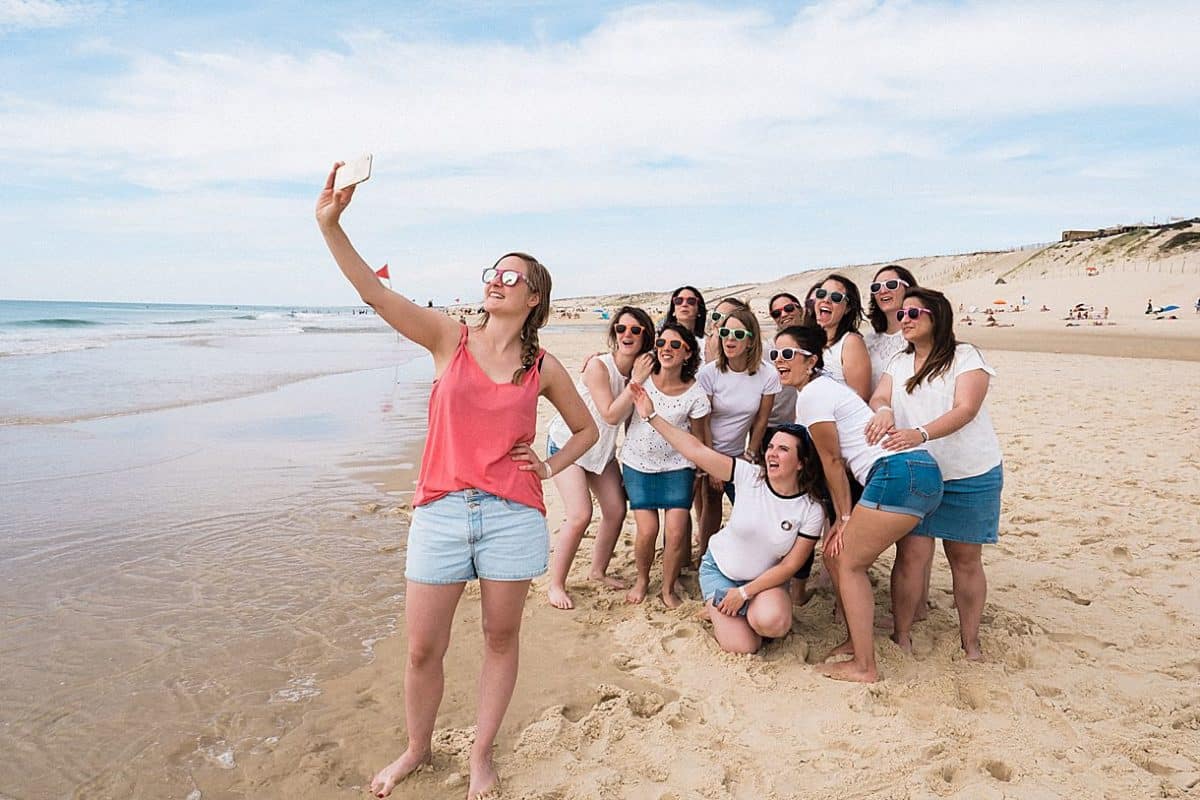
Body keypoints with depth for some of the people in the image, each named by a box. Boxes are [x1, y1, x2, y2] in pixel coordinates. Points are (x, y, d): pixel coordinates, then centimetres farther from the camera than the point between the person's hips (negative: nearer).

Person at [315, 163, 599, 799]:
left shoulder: (543, 367, 4)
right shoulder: (449, 338, 2)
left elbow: (586, 428, 17)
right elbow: (373, 293, -11)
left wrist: (551, 467, 1)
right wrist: (330, 225, -22)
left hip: (512, 514, 1)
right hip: (440, 509, 0)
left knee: (501, 637, 12)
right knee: (423, 649, 8)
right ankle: (417, 748, 36)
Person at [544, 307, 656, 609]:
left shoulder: (642, 369, -5)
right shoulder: (598, 366, -24)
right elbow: (611, 415, -26)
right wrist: (636, 382, -26)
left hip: (601, 448, 7)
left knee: (616, 511, 5)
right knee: (580, 515, -17)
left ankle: (598, 571, 29)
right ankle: (555, 585, -1)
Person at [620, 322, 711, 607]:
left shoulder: (695, 394, -11)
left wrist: (700, 473, 4)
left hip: (677, 466, 0)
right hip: (637, 464, 0)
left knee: (677, 531, -8)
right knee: (647, 529, -7)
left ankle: (668, 589, 18)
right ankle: (642, 579, 23)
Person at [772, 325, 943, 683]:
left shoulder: (812, 394, -9)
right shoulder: (823, 387, 21)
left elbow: (832, 461, -5)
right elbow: (835, 458, 19)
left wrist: (844, 516, 3)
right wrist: (843, 518, 18)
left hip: (899, 474, -10)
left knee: (848, 564, -2)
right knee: (835, 554, 14)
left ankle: (865, 667, 4)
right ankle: (857, 640, 26)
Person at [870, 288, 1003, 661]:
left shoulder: (965, 356, -4)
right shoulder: (899, 363, 12)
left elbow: (966, 409, -17)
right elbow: (878, 397, -4)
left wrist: (920, 433, -33)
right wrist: (884, 412, -29)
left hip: (970, 476, -3)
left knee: (965, 559, 7)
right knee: (910, 554, -4)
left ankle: (970, 641, 20)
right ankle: (902, 637, 8)